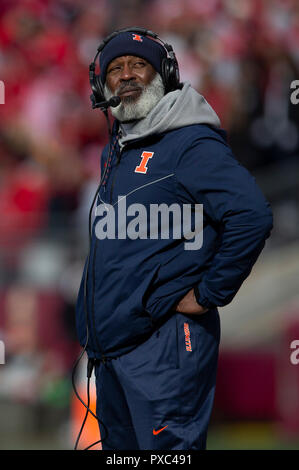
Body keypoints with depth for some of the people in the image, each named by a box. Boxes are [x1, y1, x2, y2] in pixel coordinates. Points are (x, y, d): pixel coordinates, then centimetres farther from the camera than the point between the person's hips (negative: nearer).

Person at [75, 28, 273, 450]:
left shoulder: (191, 143, -12)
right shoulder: (116, 152, 17)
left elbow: (252, 216, -23)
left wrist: (209, 296, -17)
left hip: (163, 343, -9)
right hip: (109, 341, 9)